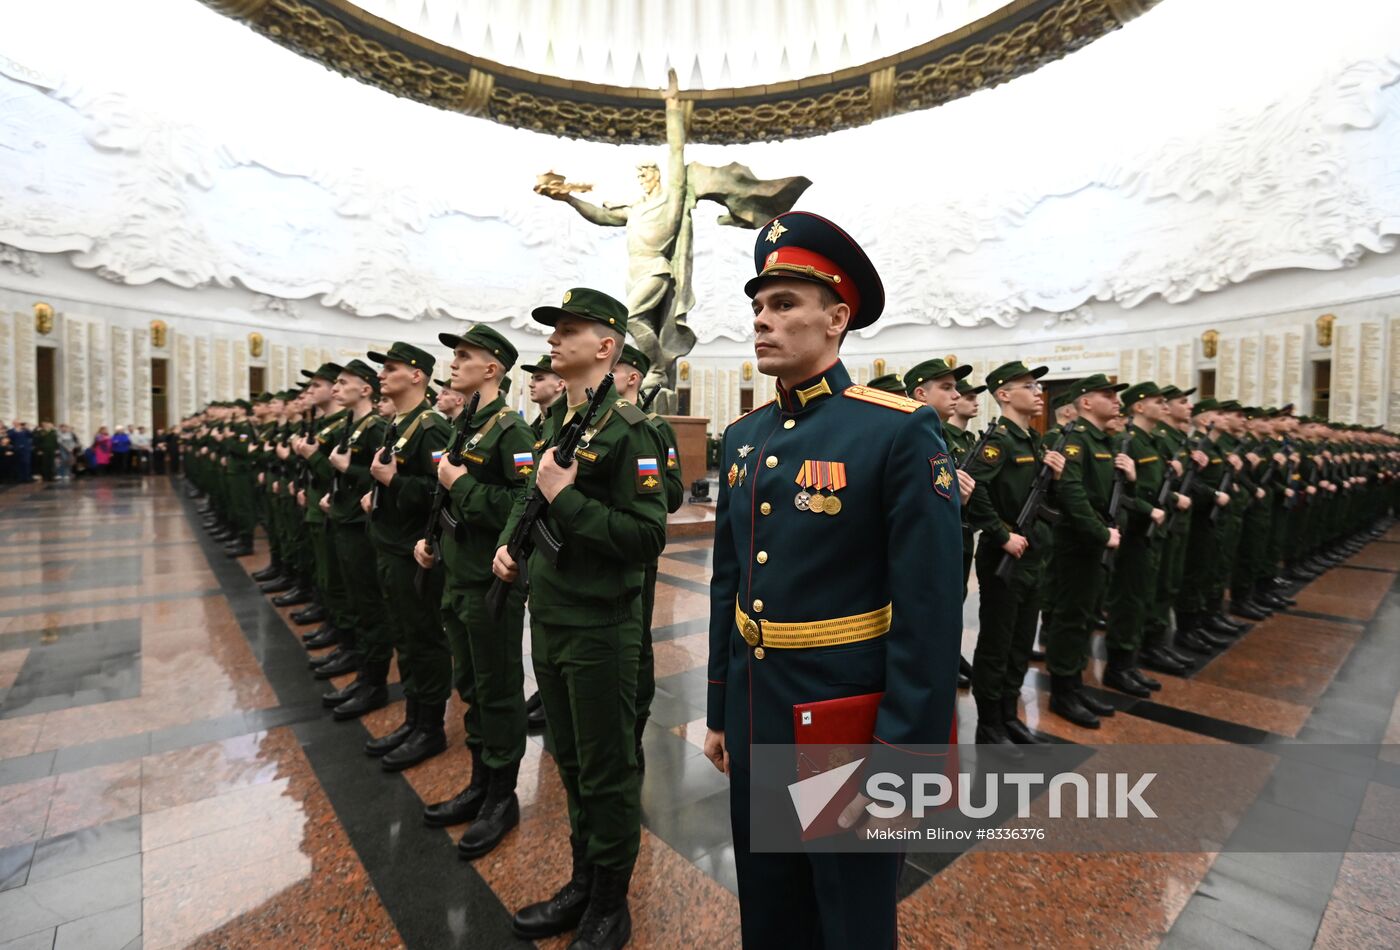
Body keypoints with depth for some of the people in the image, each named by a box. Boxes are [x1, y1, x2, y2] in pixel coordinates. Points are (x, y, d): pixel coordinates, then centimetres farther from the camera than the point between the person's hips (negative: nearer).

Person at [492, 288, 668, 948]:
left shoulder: (627, 430, -16)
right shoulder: (554, 419, 10)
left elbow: (648, 536, -23)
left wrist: (566, 498, -22)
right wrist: (509, 541, 3)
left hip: (599, 628, -8)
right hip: (548, 620, 8)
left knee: (607, 773, 11)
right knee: (571, 763, 22)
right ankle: (583, 883, 44)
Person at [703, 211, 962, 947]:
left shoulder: (901, 431, -16)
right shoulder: (742, 438, 3)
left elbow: (930, 612, -17)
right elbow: (728, 584, 8)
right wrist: (718, 712, 12)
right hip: (754, 717, 6)